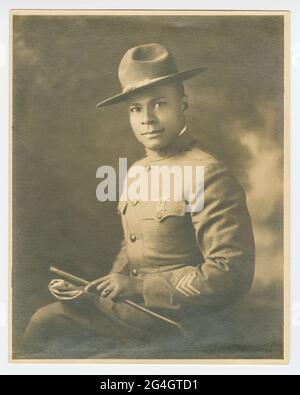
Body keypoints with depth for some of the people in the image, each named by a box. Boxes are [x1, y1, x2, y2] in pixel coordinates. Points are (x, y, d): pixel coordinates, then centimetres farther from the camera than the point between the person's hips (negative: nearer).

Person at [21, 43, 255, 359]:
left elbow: (232, 275, -19)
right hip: (128, 303, 8)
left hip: (176, 320, -8)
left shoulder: (208, 175, -16)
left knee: (43, 325, -13)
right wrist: (113, 282, 1)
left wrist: (139, 287, -17)